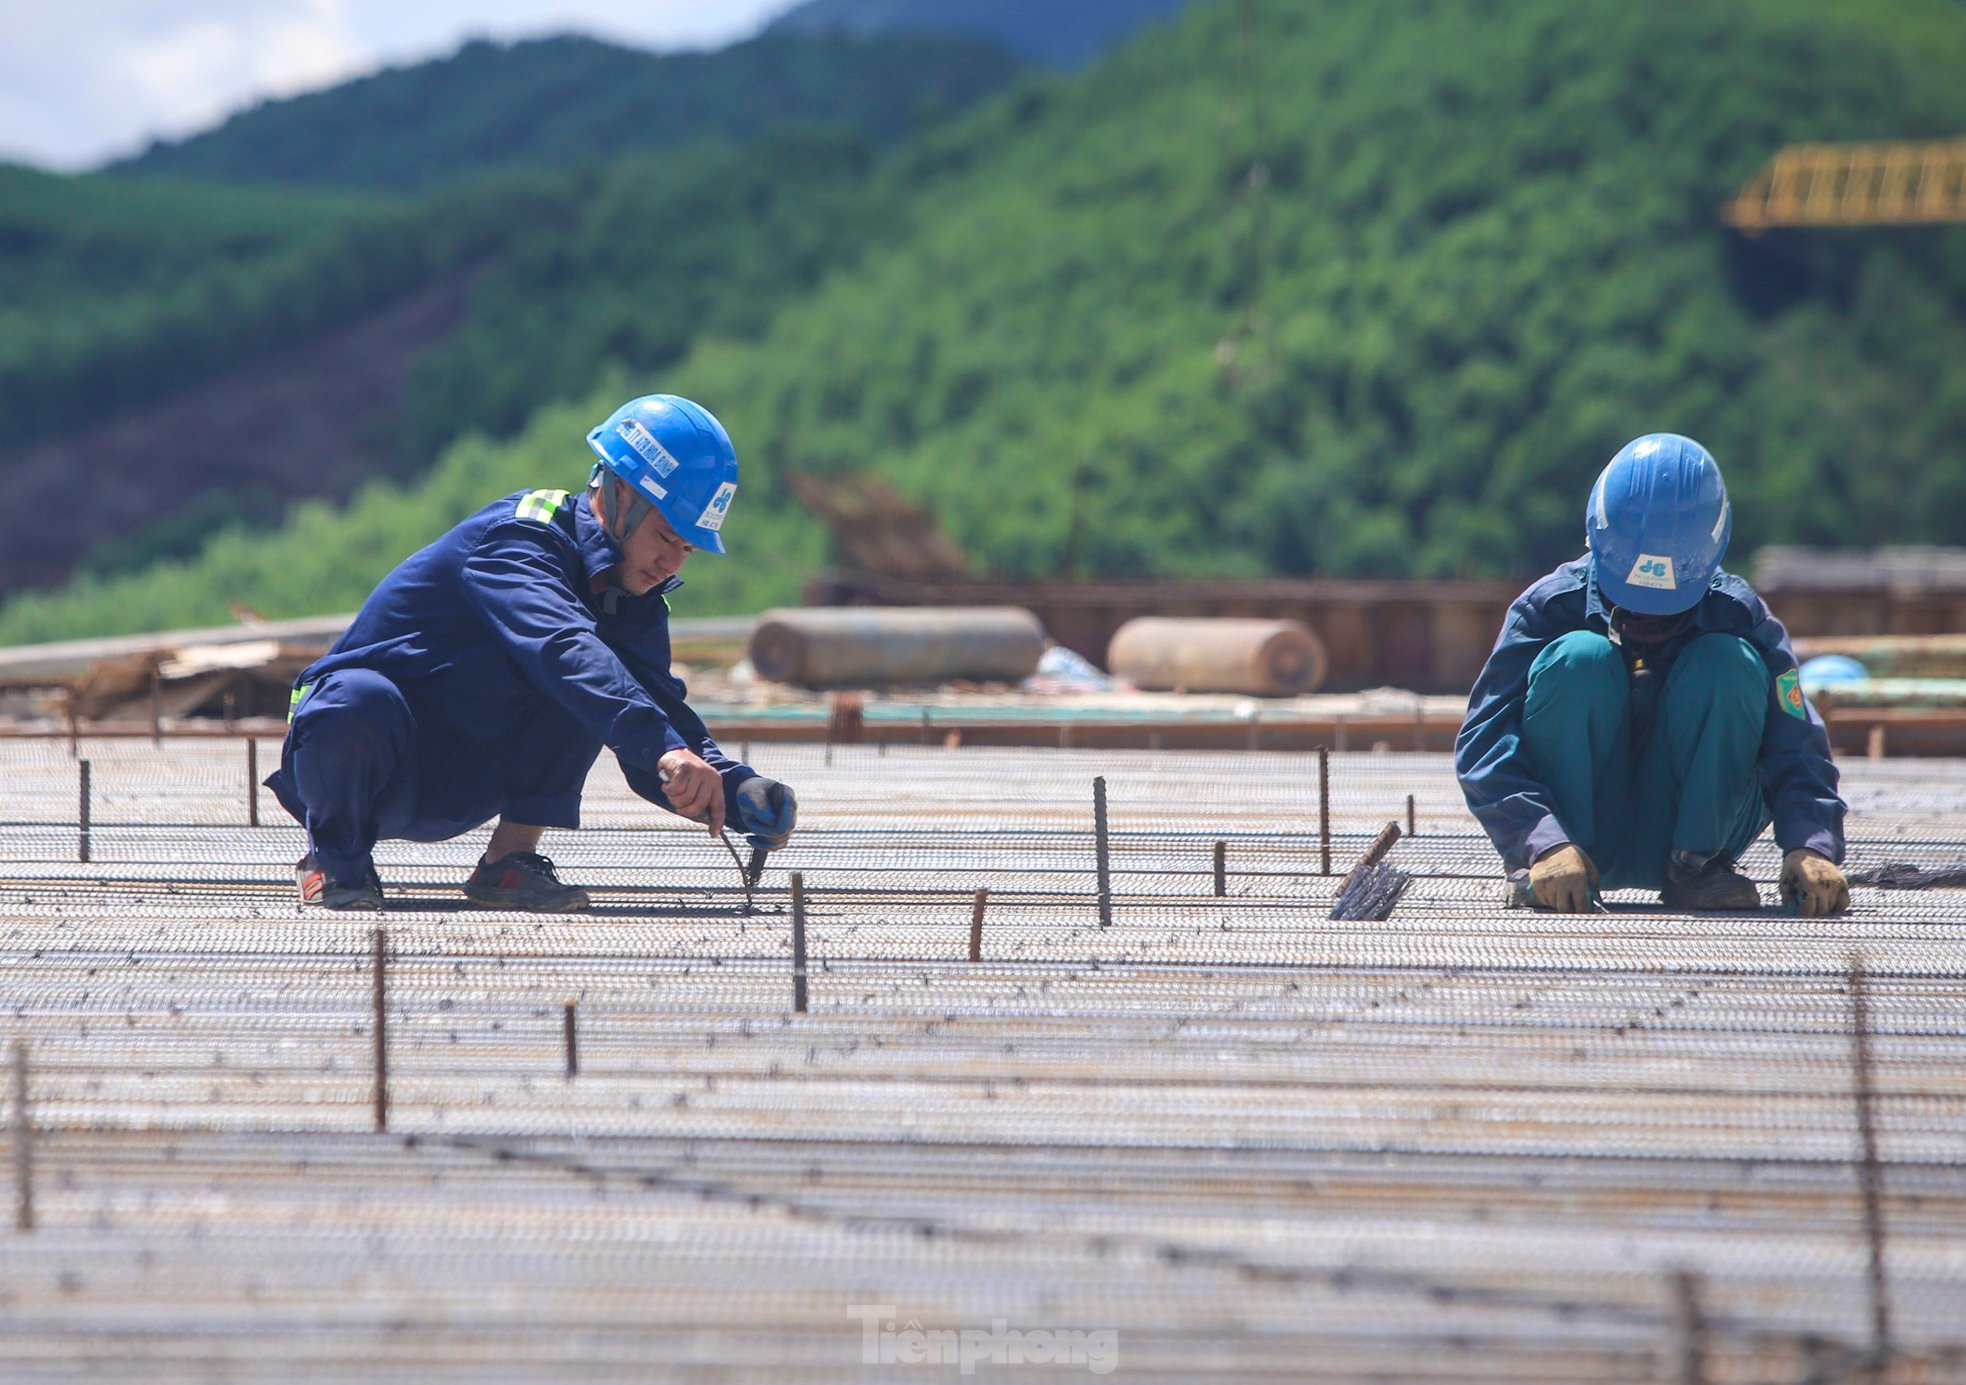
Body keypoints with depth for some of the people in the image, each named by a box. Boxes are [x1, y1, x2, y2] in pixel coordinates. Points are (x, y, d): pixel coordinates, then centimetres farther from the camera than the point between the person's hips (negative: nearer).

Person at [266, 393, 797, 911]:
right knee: (359, 700, -41)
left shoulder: (633, 604, 3)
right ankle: (336, 852, -11)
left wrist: (741, 792, -25)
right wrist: (665, 748, -54)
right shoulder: (518, 536, -22)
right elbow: (559, 646, -42)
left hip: (461, 791, 6)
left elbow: (668, 716, -4)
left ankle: (509, 860, -11)